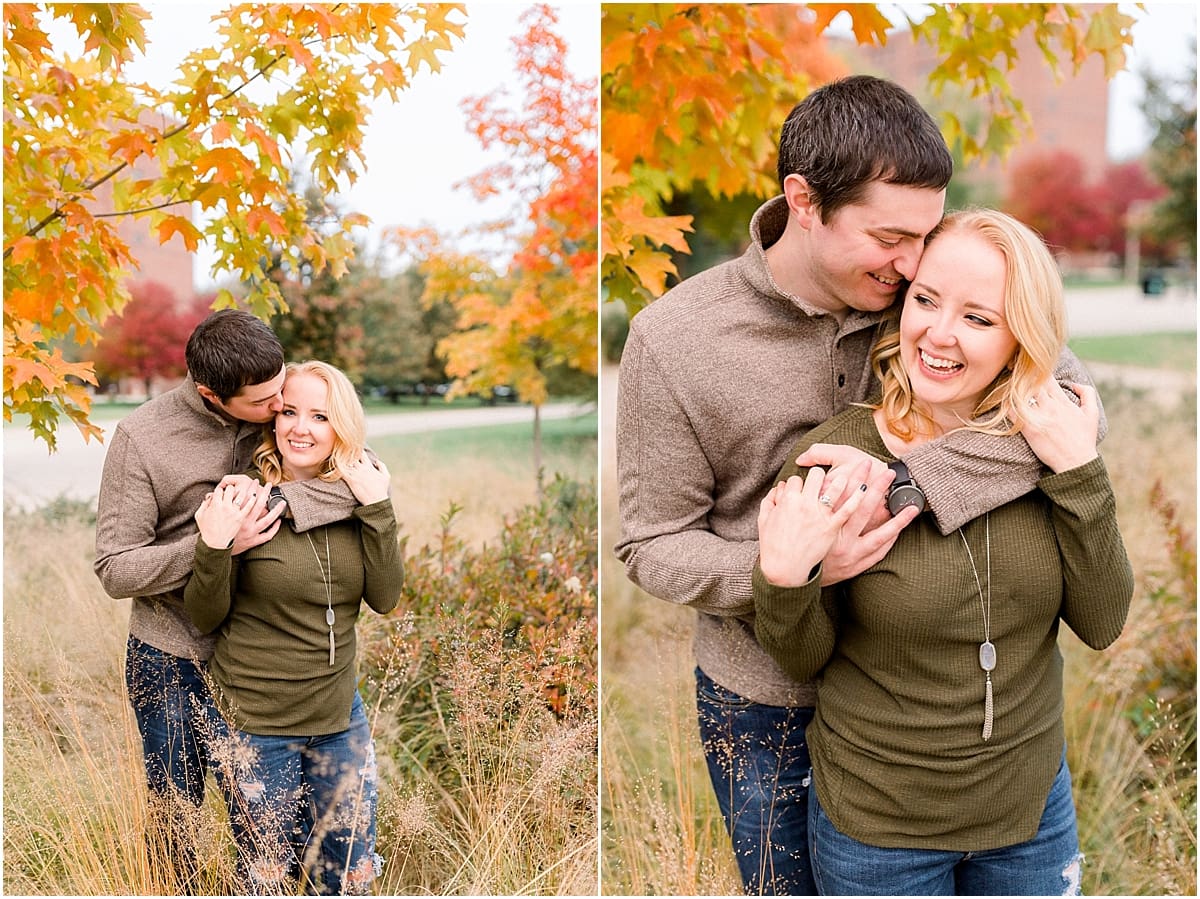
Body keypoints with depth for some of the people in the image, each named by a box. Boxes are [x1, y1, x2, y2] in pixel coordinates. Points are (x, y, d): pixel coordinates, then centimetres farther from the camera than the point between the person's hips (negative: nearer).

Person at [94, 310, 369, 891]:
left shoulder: (286, 411, -8)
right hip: (174, 665, -2)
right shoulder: (142, 438, -16)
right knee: (175, 818, 15)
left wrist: (272, 499, -31)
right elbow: (115, 570, -15)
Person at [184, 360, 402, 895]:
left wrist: (378, 510, -16)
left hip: (339, 713, 4)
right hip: (255, 724, -4)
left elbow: (385, 599, -7)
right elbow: (205, 620, -9)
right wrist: (214, 547, -26)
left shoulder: (354, 495, -2)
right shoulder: (242, 500, -14)